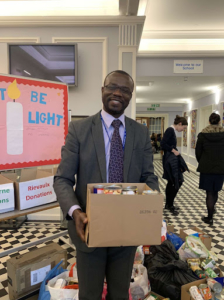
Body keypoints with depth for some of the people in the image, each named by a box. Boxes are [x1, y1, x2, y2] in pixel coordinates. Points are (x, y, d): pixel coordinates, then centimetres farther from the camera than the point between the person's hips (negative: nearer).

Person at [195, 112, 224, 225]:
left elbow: (198, 152, -1)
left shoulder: (203, 134, -7)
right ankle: (211, 209, 38)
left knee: (209, 192, 5)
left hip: (206, 168, -1)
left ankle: (210, 217, 11)